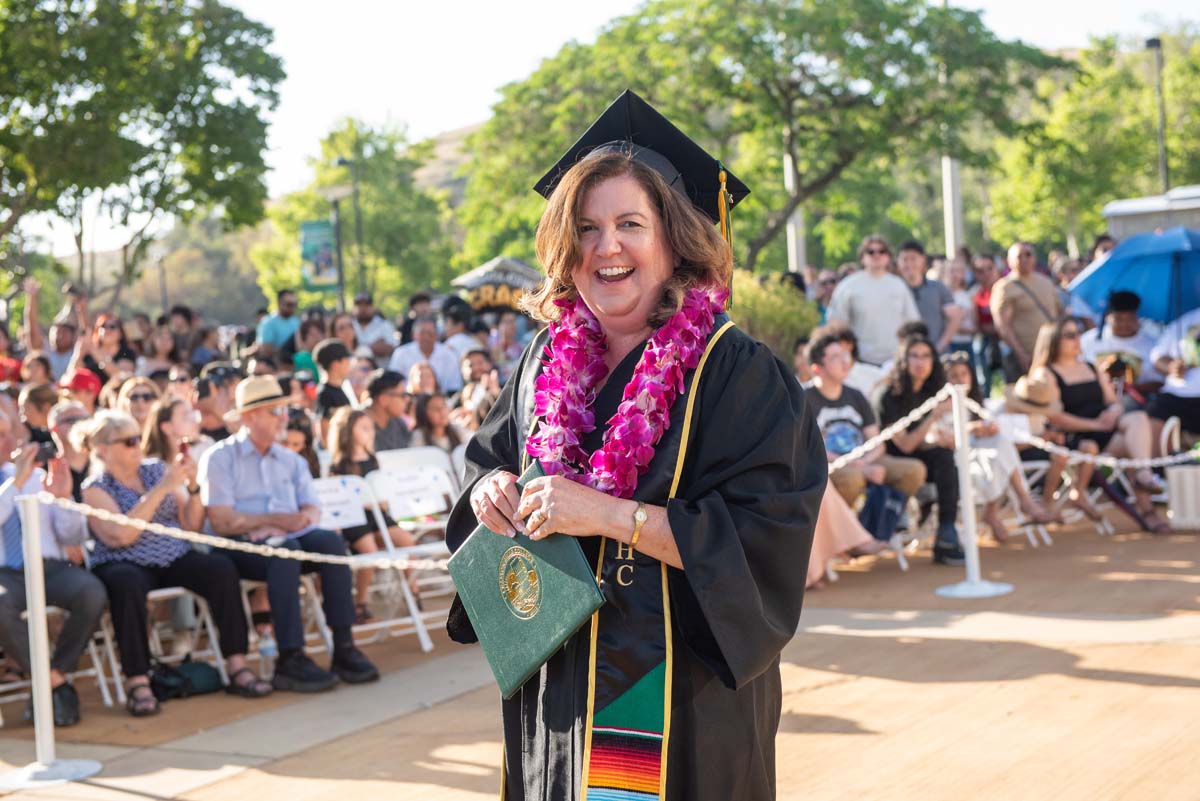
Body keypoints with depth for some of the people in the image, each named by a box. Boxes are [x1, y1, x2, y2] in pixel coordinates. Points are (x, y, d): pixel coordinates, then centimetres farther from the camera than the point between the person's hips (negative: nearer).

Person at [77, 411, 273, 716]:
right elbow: (119, 536, -18)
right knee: (128, 584, -38)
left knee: (222, 568, -24)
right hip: (125, 565, -4)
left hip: (175, 559, 4)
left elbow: (192, 525, 12)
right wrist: (160, 490, -19)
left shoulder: (157, 469, 12)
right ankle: (138, 683, -35)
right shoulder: (94, 488, 0)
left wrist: (192, 486, -6)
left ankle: (237, 668, -24)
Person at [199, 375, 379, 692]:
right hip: (241, 547, -5)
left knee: (330, 540, -25)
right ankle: (290, 660, -38)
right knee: (284, 550, -36)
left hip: (288, 540, 5)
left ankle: (343, 647, -27)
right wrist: (277, 520, -15)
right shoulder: (220, 458, 2)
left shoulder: (291, 460, 20)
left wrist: (283, 525, -14)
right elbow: (222, 522, -9)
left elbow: (312, 510, 7)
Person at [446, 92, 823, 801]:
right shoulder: (546, 366, 5)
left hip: (685, 703, -5)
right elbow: (486, 459, 19)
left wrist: (610, 514, -24)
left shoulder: (738, 373, -12)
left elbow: (766, 536, -20)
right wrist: (491, 491, -5)